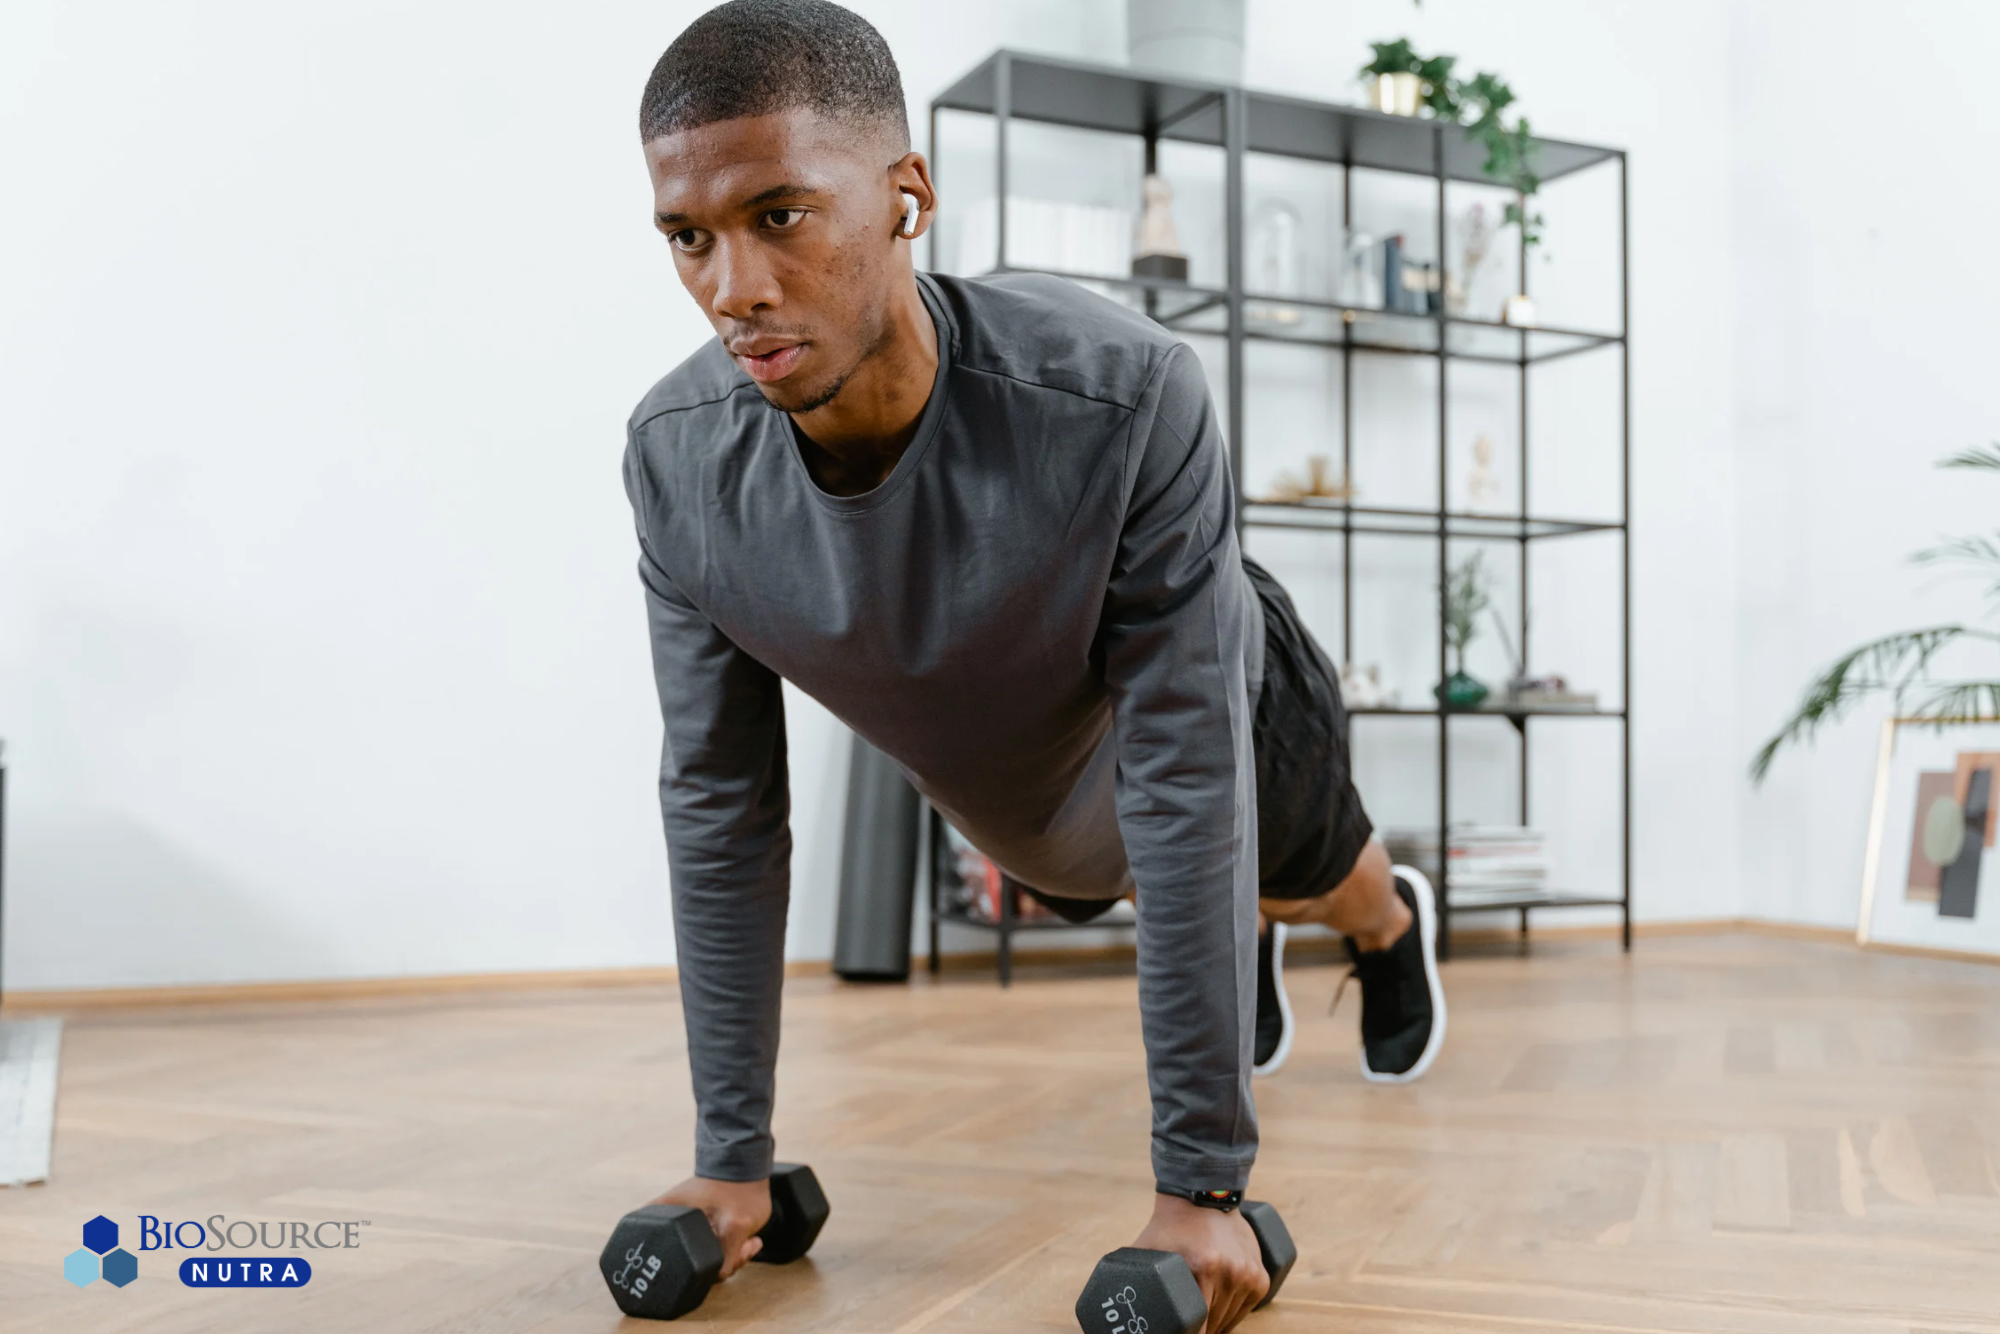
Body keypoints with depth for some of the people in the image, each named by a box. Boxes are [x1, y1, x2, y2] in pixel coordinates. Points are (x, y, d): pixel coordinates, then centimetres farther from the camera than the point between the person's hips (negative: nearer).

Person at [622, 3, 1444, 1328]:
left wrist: (1202, 1182, -34)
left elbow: (1184, 782, -39)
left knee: (1325, 884, 32)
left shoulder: (1125, 399, -46)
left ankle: (1395, 928, 68)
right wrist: (732, 1157, -18)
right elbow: (721, 804, -22)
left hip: (1224, 706, -2)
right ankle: (1249, 942, 69)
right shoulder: (679, 463, -33)